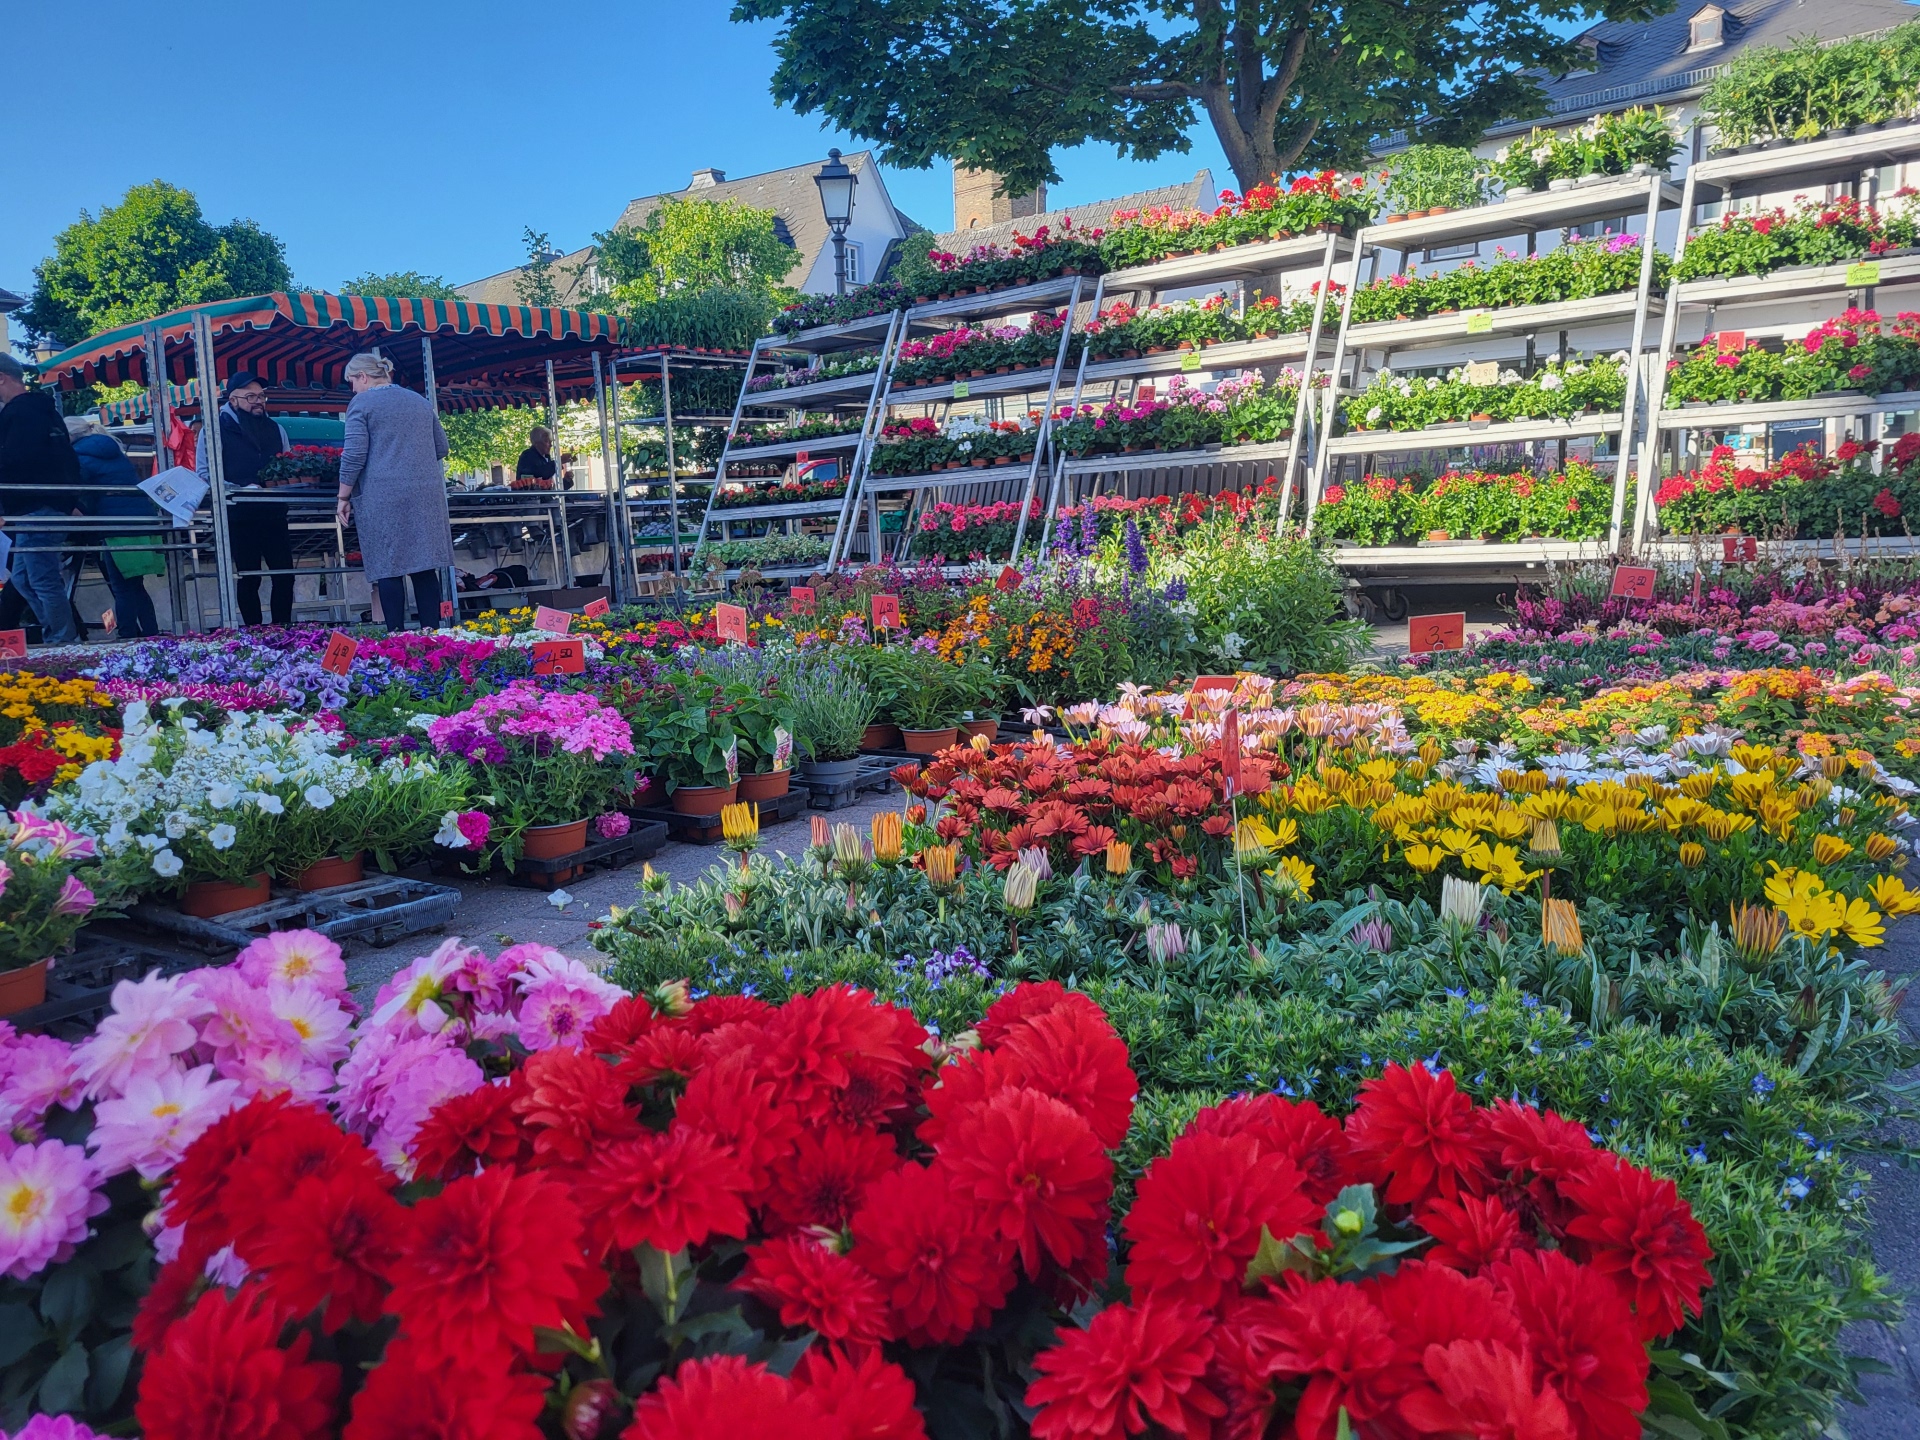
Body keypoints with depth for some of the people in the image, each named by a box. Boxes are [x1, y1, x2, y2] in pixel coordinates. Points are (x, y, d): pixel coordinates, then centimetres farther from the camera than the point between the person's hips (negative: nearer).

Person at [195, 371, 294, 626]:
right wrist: (240, 489, -19)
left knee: (284, 574, 2)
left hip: (274, 512, 4)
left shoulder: (275, 428, 14)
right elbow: (205, 474, -8)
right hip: (239, 516, -4)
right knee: (249, 578, 1)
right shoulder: (216, 428, -2)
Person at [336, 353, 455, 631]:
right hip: (426, 494, 5)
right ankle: (431, 633, 3)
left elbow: (354, 455, -8)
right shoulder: (421, 401, 15)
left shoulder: (362, 402, -1)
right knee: (425, 567, 5)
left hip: (383, 497, -5)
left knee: (388, 568, -2)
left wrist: (344, 498, -2)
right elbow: (441, 448, 19)